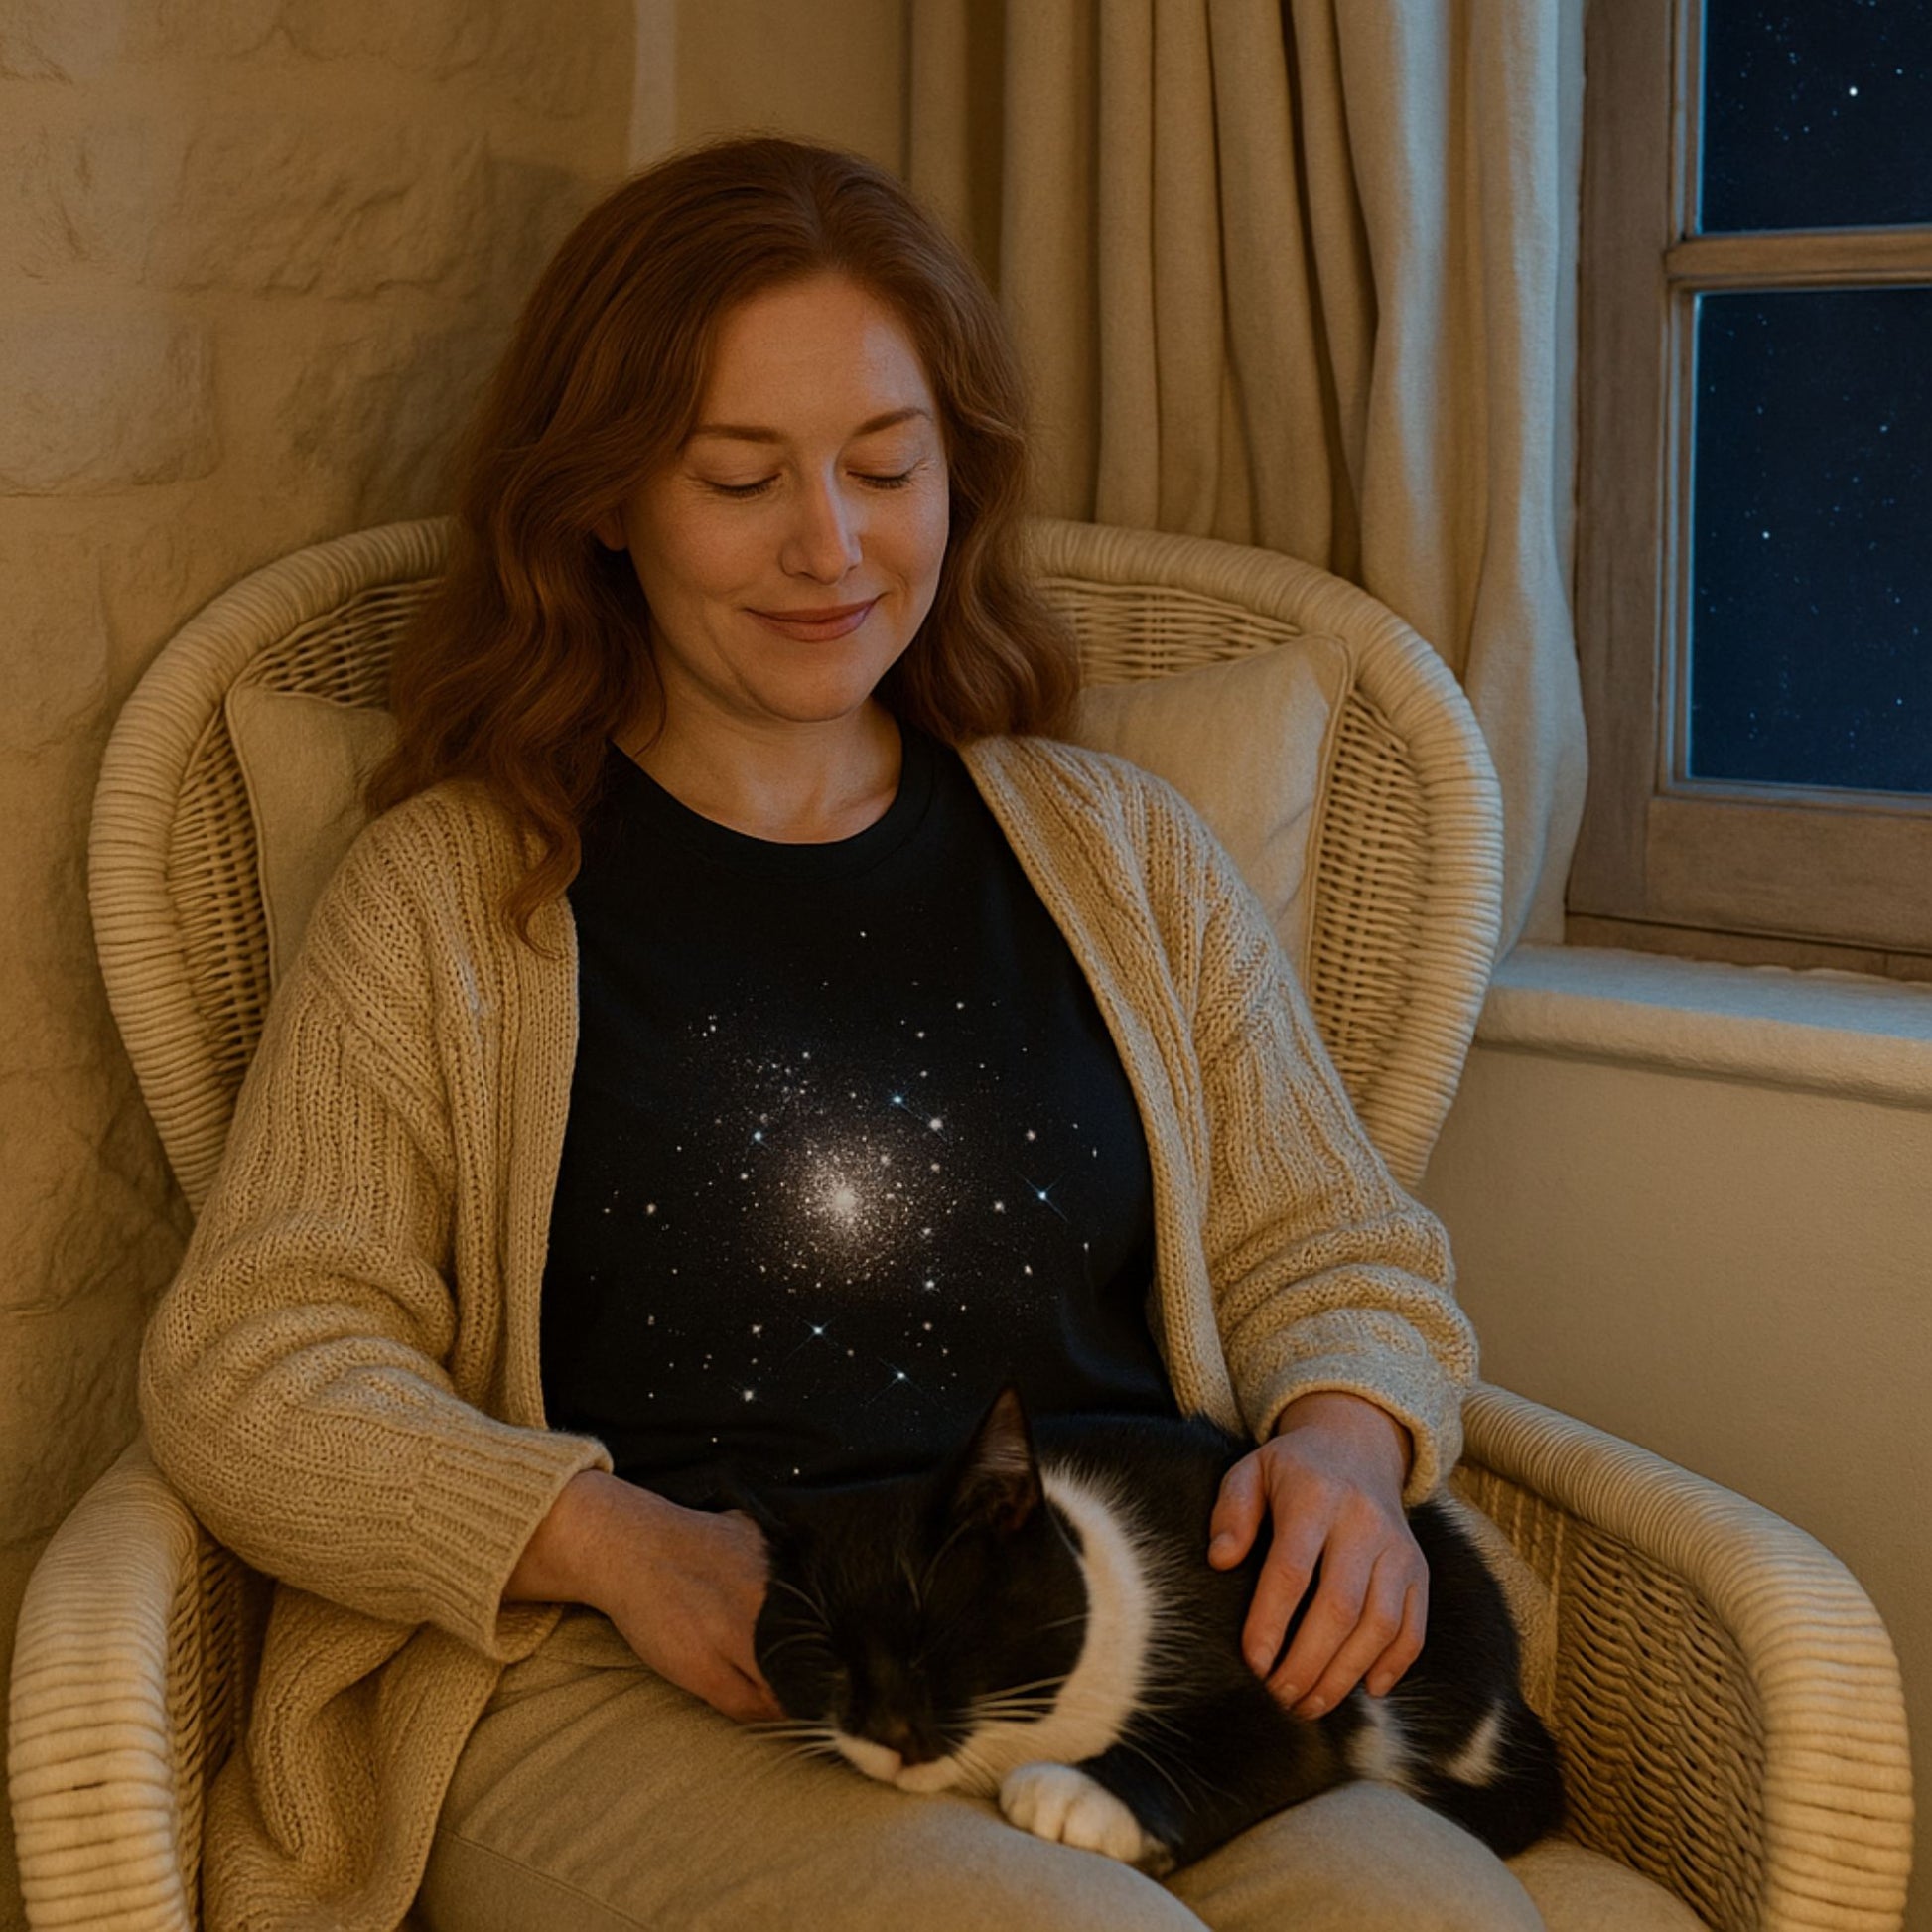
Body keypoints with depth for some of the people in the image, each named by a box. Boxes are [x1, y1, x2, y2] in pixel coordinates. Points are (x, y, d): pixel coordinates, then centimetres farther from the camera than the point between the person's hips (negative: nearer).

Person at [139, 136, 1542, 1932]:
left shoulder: (1120, 854, 19)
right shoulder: (447, 891, 10)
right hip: (628, 1704, -3)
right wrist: (615, 1546, -15)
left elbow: (1340, 1258, 20)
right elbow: (246, 1365, 2)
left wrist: (1343, 1445, -5)